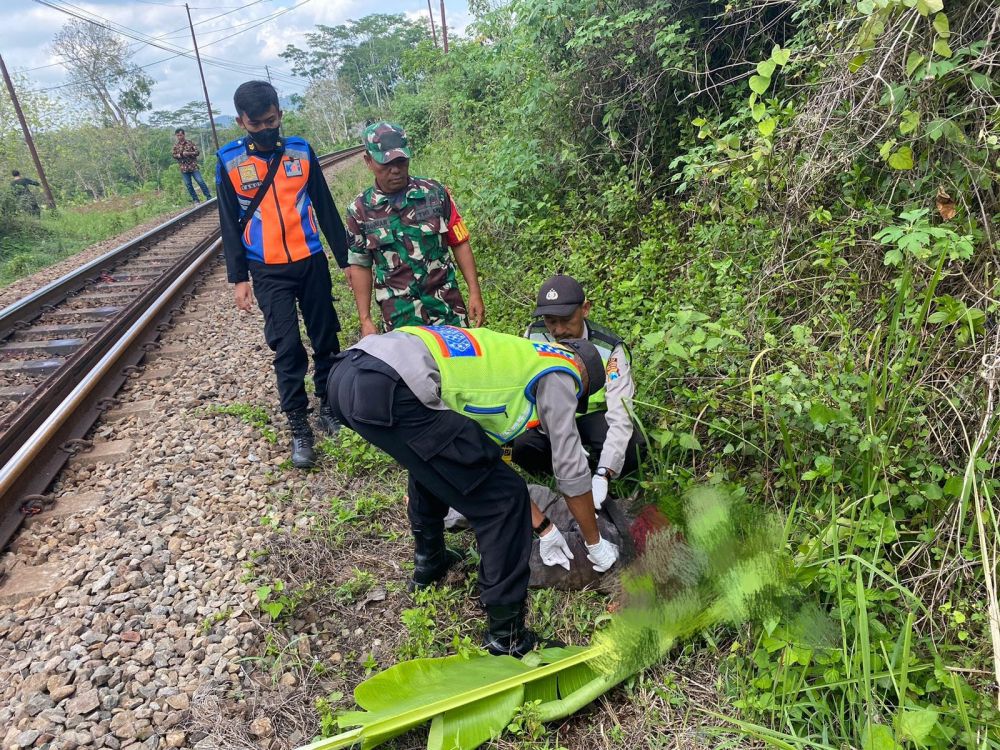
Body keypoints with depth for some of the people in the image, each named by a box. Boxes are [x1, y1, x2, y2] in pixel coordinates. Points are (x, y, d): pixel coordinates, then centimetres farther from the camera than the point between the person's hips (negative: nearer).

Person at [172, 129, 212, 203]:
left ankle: (209, 197, -1)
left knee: (200, 181, -7)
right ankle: (195, 200, 8)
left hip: (193, 166, -2)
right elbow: (174, 155, 5)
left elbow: (197, 151, 0)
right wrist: (181, 154, -12)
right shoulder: (175, 146, 8)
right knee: (188, 184, 1)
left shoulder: (190, 142, 3)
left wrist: (189, 153, -15)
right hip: (184, 168, 2)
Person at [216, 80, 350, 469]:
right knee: (287, 348, -3)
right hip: (268, 272, -1)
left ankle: (328, 405, 28)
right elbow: (229, 224, 2)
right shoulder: (229, 161, -1)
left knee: (325, 338, 9)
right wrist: (238, 277, -1)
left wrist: (346, 258, 6)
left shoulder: (300, 150, 2)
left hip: (311, 262, 2)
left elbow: (326, 208, 6)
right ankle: (299, 426, 8)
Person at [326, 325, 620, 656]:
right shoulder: (558, 371, 13)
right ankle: (506, 640, 13)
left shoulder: (510, 358, 34)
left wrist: (543, 527, 40)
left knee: (434, 460, 36)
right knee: (501, 501, 2)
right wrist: (595, 543, 31)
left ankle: (428, 560, 48)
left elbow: (491, 458, 36)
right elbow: (571, 470, 16)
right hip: (388, 392, -10)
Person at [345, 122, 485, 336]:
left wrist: (474, 293, -2)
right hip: (400, 315, 0)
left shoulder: (435, 193, -1)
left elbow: (459, 244, 3)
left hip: (446, 305, 1)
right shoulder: (360, 210, -1)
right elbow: (360, 265, 5)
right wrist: (365, 319, 1)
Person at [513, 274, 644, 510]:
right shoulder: (534, 335, -17)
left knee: (629, 452, -33)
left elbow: (620, 417, -31)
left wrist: (602, 476, -43)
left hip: (596, 414, -1)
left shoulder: (610, 348, -24)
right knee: (521, 446, -29)